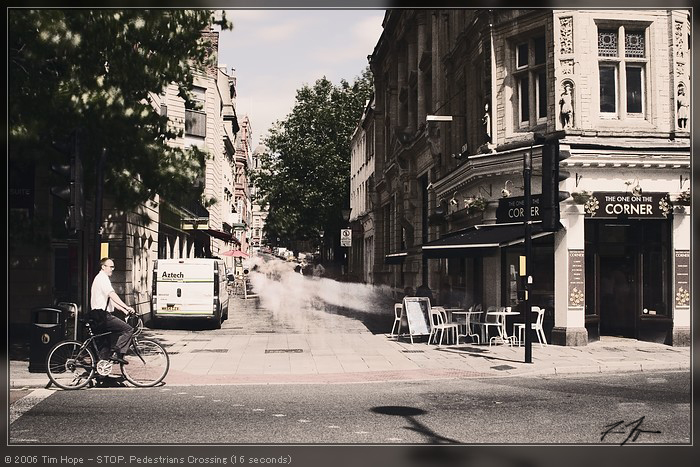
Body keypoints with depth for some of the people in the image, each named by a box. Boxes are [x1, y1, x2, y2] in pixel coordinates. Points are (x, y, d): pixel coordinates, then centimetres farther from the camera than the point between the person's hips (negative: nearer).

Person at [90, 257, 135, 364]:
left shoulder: (101, 278, 23)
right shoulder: (103, 278, -10)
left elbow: (110, 300, 24)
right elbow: (112, 295, -25)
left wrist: (123, 309, 18)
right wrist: (127, 307, -30)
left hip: (100, 316, 11)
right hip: (103, 315, -11)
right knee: (129, 330, -12)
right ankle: (117, 354, -13)